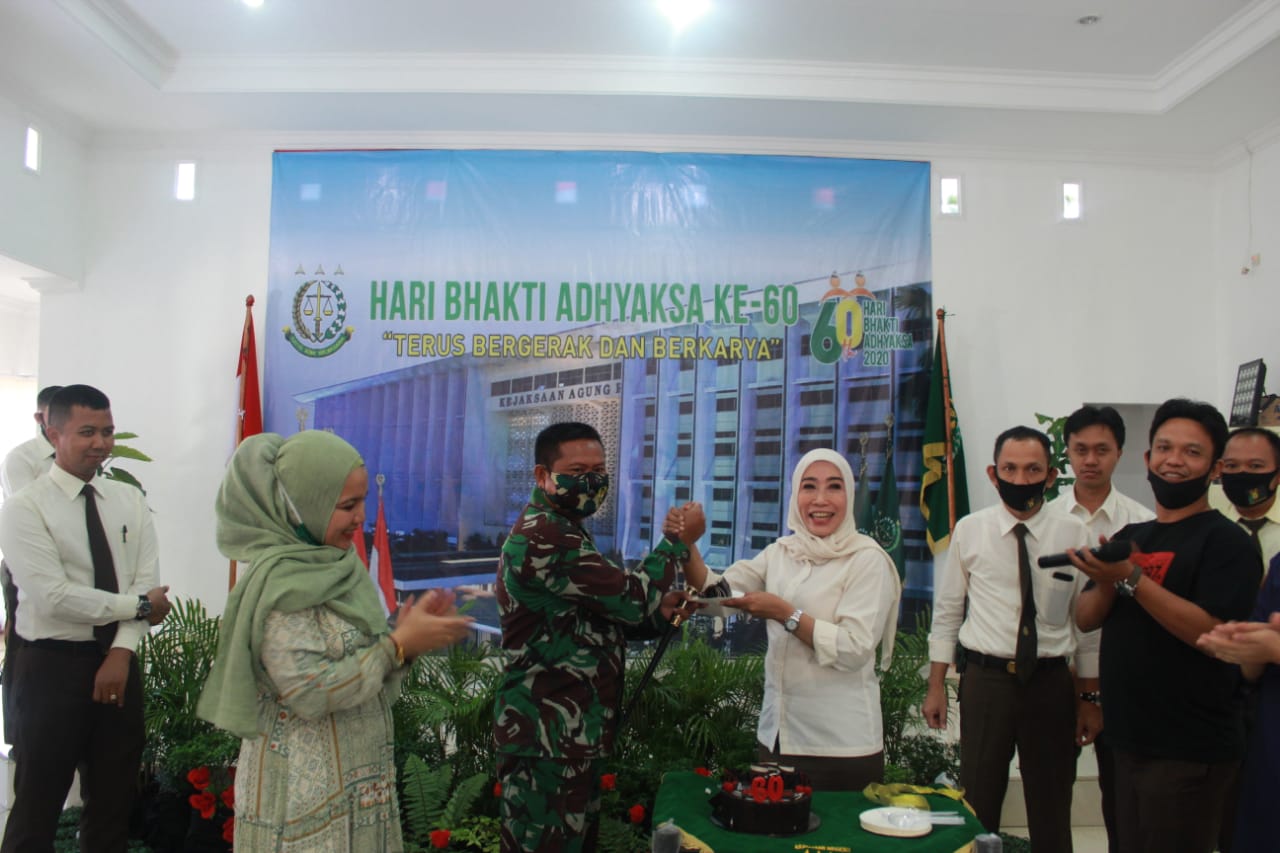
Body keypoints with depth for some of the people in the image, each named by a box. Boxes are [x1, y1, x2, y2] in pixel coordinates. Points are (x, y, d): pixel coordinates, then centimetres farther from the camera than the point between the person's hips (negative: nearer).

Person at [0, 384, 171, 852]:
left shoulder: (130, 501, 4)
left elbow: (146, 581, -3)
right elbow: (55, 597, -19)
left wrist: (121, 652, -14)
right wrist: (139, 605, -13)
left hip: (118, 660, 4)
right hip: (52, 665, -4)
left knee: (115, 798, 15)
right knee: (39, 802, 9)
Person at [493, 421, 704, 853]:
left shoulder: (563, 532, 15)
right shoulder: (543, 538, -20)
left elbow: (596, 616, 19)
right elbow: (630, 596, -20)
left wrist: (657, 612, 1)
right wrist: (678, 540, -7)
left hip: (573, 731, 11)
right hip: (548, 735, -11)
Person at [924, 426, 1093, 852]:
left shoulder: (1073, 534, -2)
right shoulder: (969, 530, -2)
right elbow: (946, 611, 3)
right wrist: (936, 687, 2)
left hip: (1051, 681, 1)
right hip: (986, 678, 0)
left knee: (1051, 810, 13)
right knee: (979, 803, 11)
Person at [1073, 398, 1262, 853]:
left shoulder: (1227, 541, -10)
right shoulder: (1130, 537, 11)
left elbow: (1213, 633, -22)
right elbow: (1086, 619, 6)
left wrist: (1130, 578, -26)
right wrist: (1107, 580, -14)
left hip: (1190, 751, -7)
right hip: (1129, 739, 7)